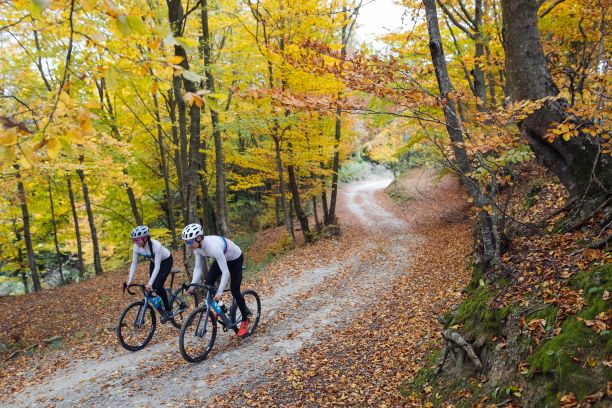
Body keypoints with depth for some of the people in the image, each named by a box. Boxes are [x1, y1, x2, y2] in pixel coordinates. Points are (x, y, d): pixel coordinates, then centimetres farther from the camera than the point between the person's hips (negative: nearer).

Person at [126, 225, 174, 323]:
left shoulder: (156, 245, -39)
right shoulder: (136, 247, -22)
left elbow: (157, 266, -38)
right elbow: (134, 263, -14)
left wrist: (150, 283, -43)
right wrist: (130, 280, -21)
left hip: (166, 261, -6)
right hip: (154, 261, 6)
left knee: (158, 285, -17)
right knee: (153, 286, 0)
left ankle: (168, 310, -2)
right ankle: (161, 307, 25)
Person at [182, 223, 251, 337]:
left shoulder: (213, 247, -42)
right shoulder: (197, 247, -21)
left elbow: (225, 272, -39)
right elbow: (198, 268, -11)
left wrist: (219, 293, -41)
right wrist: (192, 286, -19)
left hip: (235, 259, -6)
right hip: (222, 258, 7)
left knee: (234, 290, -7)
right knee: (208, 283, -8)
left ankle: (245, 320, 12)